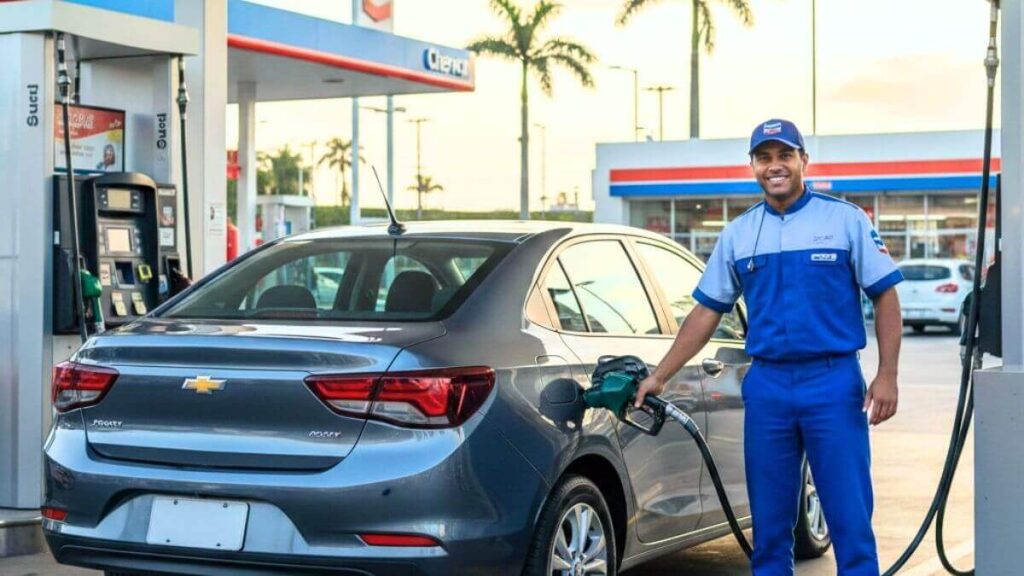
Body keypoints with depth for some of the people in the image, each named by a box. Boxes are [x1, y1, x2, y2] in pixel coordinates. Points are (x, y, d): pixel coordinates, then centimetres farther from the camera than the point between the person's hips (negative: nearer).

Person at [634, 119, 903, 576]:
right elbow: (706, 313, 14)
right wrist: (659, 376, 10)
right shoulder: (738, 234, 10)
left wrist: (886, 376, -10)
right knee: (769, 523, 9)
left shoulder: (846, 220, 0)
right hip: (765, 387, 4)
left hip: (834, 383, -3)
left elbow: (885, 298, -1)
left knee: (850, 518, -4)